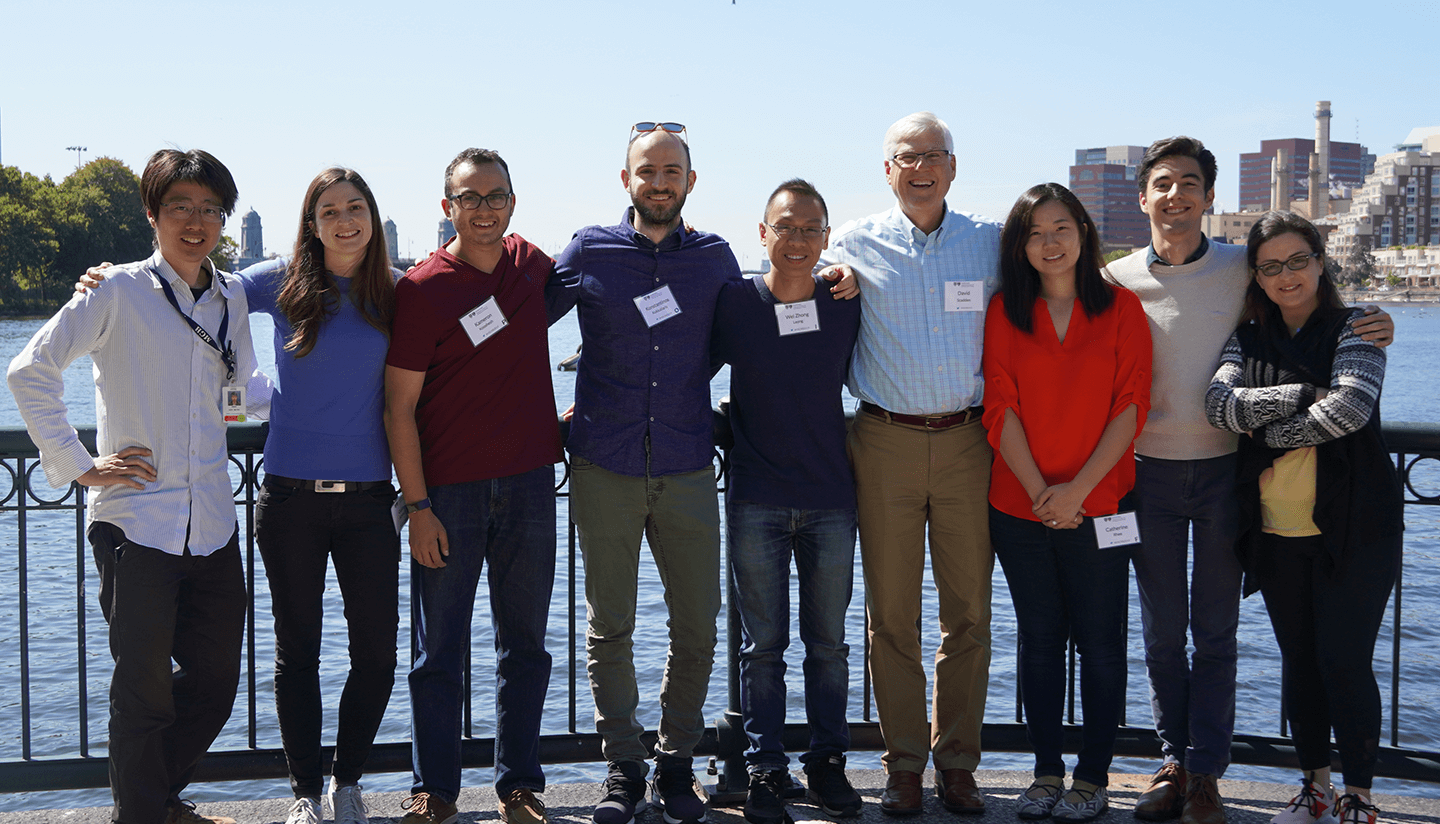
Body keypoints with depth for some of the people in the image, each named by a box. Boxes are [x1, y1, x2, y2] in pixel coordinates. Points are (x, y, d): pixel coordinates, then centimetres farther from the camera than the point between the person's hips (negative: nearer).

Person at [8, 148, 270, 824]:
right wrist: (77, 465, -8)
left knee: (215, 682, 13)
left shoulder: (231, 298, 11)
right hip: (136, 525, -5)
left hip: (213, 526, 5)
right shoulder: (119, 292, -5)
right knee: (146, 691, 2)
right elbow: (30, 372, -5)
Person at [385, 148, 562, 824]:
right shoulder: (420, 289, -7)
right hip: (449, 490, -4)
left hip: (529, 483, 4)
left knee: (525, 646, 10)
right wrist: (417, 506, -12)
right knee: (440, 652, 4)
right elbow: (399, 408, -8)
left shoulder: (532, 264, 6)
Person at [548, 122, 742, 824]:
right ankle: (624, 766, 17)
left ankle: (676, 763, 20)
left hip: (687, 470, 1)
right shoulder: (588, 252, 4)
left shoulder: (715, 257, 8)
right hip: (604, 469, -1)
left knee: (697, 627, 3)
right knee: (609, 627, 4)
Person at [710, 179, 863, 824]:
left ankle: (826, 761, 23)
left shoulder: (846, 305, 1)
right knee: (761, 644, 5)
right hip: (756, 500, -1)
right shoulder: (733, 302, -3)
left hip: (831, 498, 2)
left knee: (828, 643, 9)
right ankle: (765, 768, 17)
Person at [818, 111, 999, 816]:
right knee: (891, 612, 3)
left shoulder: (990, 243, 7)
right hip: (886, 441, -1)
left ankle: (957, 761, 15)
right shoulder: (854, 245, 4)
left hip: (966, 441, 1)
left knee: (968, 611, 3)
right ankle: (903, 761, 15)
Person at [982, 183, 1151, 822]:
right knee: (1039, 640, 10)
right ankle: (1047, 771, 21)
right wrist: (1039, 491, -11)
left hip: (1098, 506, -2)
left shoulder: (1121, 309, 0)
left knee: (1099, 643, 4)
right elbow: (1000, 409, -1)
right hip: (1019, 506, 2)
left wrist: (1076, 489, -14)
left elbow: (1130, 409, -5)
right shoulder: (1005, 311, 4)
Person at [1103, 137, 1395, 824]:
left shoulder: (1244, 269, 0)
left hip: (1225, 469, 0)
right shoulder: (1117, 281, -1)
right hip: (1150, 473, 0)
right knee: (1162, 630, 9)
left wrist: (1369, 330, -6)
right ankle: (1174, 761, 22)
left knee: (1215, 631, 5)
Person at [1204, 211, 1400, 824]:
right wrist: (1304, 394, -16)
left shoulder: (1353, 330, -3)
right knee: (1298, 660, 13)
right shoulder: (1248, 339, 9)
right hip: (1276, 532, 4)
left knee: (1345, 662, -4)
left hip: (1351, 530, -4)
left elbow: (1350, 407, -21)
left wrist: (1266, 433, -10)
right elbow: (1219, 403, -9)